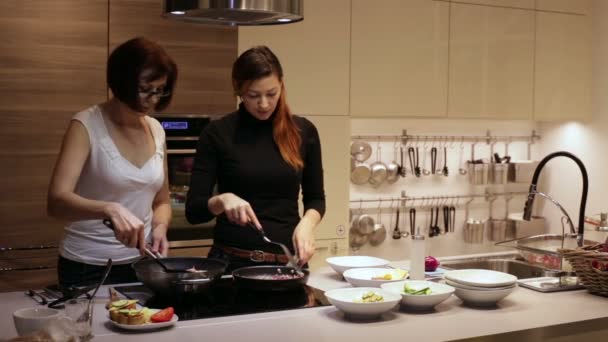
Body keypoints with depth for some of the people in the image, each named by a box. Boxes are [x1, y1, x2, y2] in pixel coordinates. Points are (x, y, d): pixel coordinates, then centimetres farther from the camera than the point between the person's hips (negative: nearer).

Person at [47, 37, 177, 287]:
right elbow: (56, 201, -24)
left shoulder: (156, 130, 3)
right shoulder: (87, 125, -13)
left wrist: (160, 228, -9)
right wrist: (109, 209, -40)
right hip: (88, 269, -5)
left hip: (141, 264, 5)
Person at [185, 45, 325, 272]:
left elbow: (315, 198, 9)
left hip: (288, 260, 2)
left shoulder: (303, 131, 0)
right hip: (233, 262, -2)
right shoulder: (218, 133, -6)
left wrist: (307, 223, -11)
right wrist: (222, 200, -25)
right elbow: (193, 210, -6)